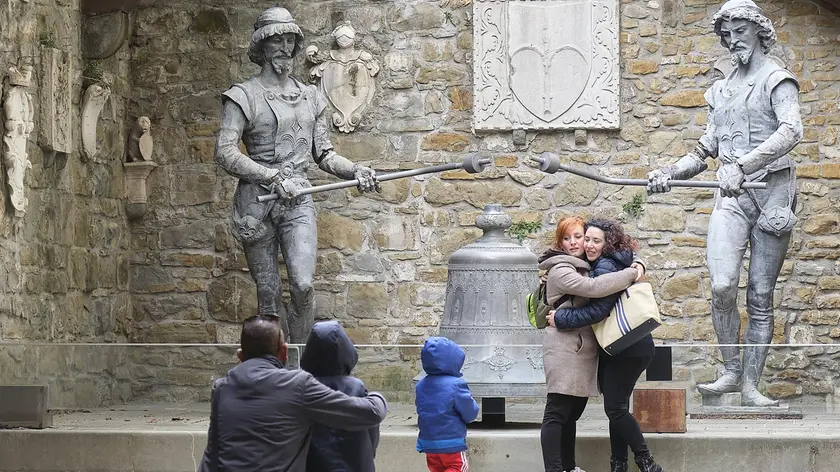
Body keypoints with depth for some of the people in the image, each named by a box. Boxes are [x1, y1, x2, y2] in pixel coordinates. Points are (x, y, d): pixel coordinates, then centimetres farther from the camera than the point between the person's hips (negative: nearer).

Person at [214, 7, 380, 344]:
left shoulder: (311, 98, 15)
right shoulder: (244, 96, -1)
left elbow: (323, 153, 17)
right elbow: (225, 153, -10)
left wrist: (355, 171, -1)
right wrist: (274, 177, -16)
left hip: (298, 202, 3)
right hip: (257, 200, -3)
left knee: (302, 285, -16)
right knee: (268, 292, 1)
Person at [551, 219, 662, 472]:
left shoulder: (606, 267, -17)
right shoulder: (597, 265, 14)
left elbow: (598, 310, -24)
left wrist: (560, 318, -17)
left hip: (628, 350, -10)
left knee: (615, 407, -9)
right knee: (616, 407, 12)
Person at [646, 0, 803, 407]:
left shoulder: (777, 80, 0)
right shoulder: (722, 90, 20)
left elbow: (791, 131, -18)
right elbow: (707, 150, 26)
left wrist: (742, 166, -29)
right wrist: (670, 173, 9)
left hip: (771, 192, -4)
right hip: (731, 196, 4)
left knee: (760, 296, -1)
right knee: (722, 286, -16)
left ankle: (750, 385, 3)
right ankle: (731, 370, -2)